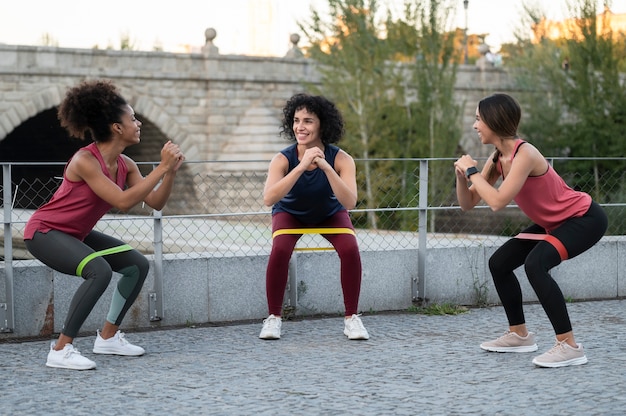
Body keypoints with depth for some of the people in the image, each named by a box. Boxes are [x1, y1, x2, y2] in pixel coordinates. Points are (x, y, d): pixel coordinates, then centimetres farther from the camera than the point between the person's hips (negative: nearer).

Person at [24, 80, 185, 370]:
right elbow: (123, 202, -35)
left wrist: (171, 171, -17)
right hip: (44, 232, -9)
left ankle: (108, 336, 20)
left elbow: (155, 203, -2)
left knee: (138, 265, 8)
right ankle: (61, 350, -25)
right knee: (100, 270, -32)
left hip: (77, 234, 9)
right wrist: (161, 167, -32)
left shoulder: (125, 165, -3)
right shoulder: (85, 160, -28)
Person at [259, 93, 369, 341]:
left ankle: (351, 318, -8)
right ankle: (273, 318, -10)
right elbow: (268, 199, -45)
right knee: (280, 251, -29)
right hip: (291, 213, 0)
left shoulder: (340, 159, -29)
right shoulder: (283, 159, -29)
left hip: (330, 214, 0)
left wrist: (326, 167, -50)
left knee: (350, 250, -25)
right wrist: (302, 166, -52)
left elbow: (349, 203, -40)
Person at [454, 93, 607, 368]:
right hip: (554, 222, 10)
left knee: (535, 264, -31)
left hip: (584, 218, -10)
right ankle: (520, 335, 24)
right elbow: (468, 203, 2)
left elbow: (497, 202, -34)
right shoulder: (498, 158, 0)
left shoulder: (524, 154, -27)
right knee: (499, 263, 9)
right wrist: (462, 176, -16)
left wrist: (472, 171, -22)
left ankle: (569, 346, -26)